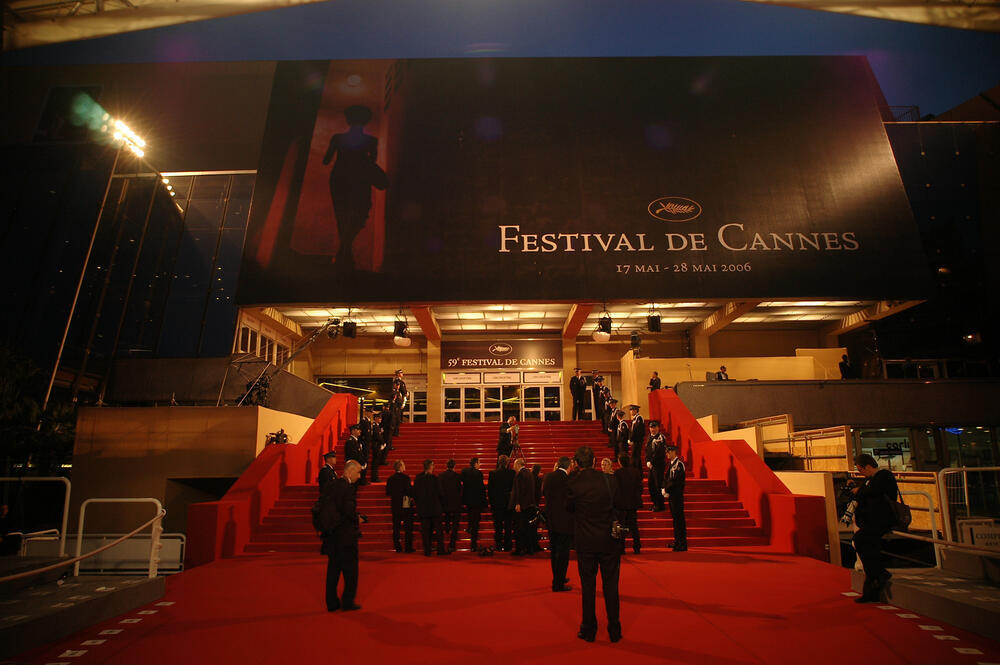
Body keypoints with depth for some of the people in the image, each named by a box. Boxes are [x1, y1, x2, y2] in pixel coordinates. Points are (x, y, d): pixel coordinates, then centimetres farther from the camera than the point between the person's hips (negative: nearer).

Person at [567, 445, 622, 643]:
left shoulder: (573, 484, -11)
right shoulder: (608, 480, -8)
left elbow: (569, 508, 3)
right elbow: (618, 506, 3)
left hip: (585, 541, -1)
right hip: (609, 541, 1)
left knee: (588, 586, 10)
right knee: (611, 585, 11)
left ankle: (589, 630, 18)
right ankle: (614, 631, 19)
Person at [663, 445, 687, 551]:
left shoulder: (679, 464, -14)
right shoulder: (671, 464, 15)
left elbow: (675, 480, -19)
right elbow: (666, 478, 15)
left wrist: (667, 490, -13)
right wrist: (664, 489, 0)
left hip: (677, 495, -9)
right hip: (671, 495, 9)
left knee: (679, 518, -6)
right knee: (675, 518, 14)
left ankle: (682, 544, -2)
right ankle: (677, 541, 23)